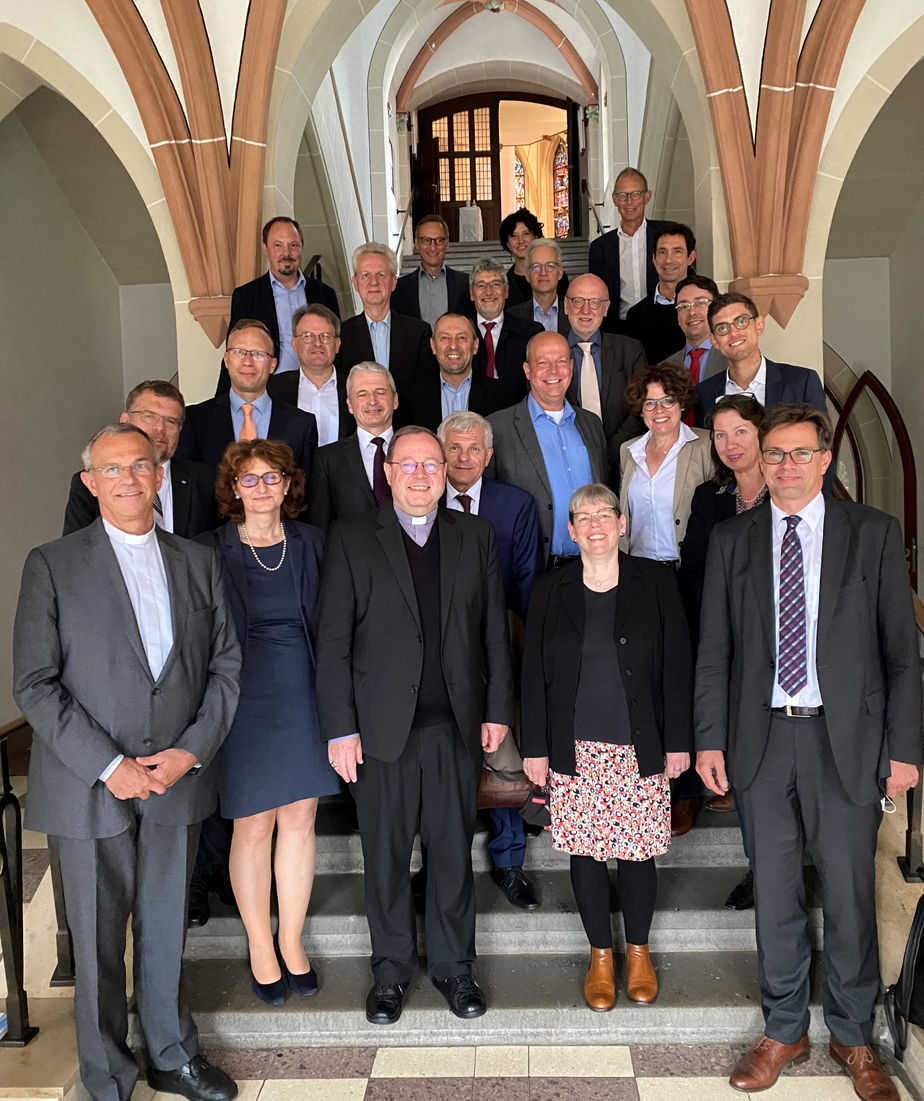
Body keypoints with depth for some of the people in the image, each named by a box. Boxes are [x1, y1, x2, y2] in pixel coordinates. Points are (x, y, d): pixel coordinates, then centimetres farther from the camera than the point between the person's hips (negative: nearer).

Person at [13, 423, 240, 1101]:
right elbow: (35, 684, -9)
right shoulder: (52, 566, -4)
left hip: (177, 780, 3)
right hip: (90, 786, -2)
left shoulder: (199, 563, 6)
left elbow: (227, 665, 5)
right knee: (98, 940, 11)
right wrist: (110, 766, -15)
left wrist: (191, 750, -7)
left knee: (166, 930, 16)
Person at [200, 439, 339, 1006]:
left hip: (304, 694, 3)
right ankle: (261, 948, 25)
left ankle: (291, 942, 28)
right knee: (254, 827, 6)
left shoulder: (311, 543, 4)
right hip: (245, 697, -2)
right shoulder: (211, 550, -3)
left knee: (300, 820, 9)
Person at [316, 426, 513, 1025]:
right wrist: (340, 727, -7)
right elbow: (333, 641, -3)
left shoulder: (476, 536, 6)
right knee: (386, 856, 11)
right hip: (383, 728, -1)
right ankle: (392, 969, 32)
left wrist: (498, 709, 4)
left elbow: (495, 631, 7)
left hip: (457, 727, 2)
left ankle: (453, 964, 33)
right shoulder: (352, 539, -1)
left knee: (454, 852, 13)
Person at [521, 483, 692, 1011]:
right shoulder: (551, 589, 2)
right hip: (575, 748, 1)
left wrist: (678, 741, -1)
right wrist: (535, 747, 2)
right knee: (586, 852, 6)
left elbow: (677, 665, 2)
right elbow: (534, 672, 4)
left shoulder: (655, 582, 0)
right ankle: (601, 955, 26)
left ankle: (639, 951, 29)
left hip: (639, 748, -1)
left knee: (637, 852, 6)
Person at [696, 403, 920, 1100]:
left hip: (848, 739, -1)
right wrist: (710, 740, -1)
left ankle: (854, 1039, 30)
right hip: (763, 738, 2)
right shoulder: (732, 540, 6)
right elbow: (714, 650, 6)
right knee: (775, 895, 12)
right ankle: (784, 1033, 30)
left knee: (850, 895, 8)